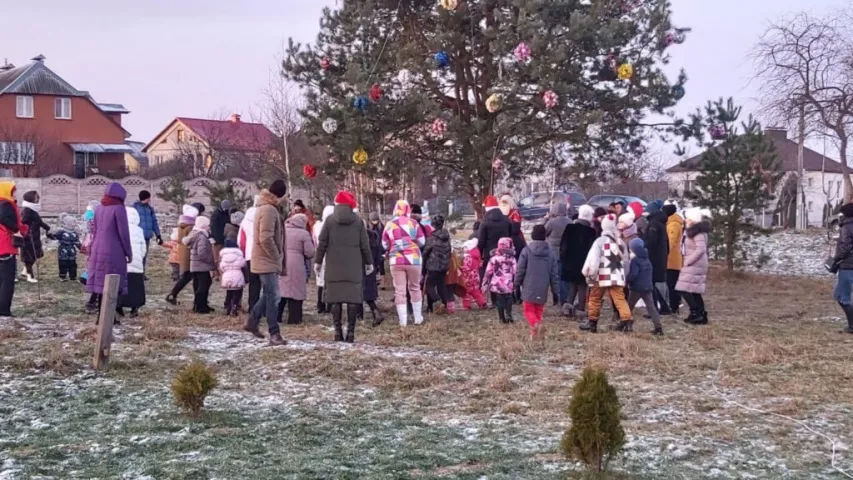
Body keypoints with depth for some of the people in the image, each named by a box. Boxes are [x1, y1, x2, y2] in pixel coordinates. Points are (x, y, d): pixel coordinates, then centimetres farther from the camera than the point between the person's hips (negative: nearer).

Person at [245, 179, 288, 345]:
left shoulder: (265, 207, 15)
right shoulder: (269, 210, -19)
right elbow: (266, 239, -25)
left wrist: (278, 257, 18)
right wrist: (277, 257, -15)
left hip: (266, 260, 10)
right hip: (268, 261, -10)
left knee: (269, 294, 18)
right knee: (273, 296, -9)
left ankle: (252, 321, 28)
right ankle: (274, 333, -8)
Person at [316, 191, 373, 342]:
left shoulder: (329, 220, 2)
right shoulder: (358, 221, 4)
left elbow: (322, 243, 0)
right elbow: (365, 244, 5)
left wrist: (318, 261, 8)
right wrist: (369, 262, 13)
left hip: (334, 266, 0)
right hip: (354, 267, 0)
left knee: (336, 298, 4)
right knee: (353, 298, 1)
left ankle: (338, 331, 2)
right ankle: (351, 331, -3)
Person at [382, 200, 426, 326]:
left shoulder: (389, 225, 1)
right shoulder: (413, 223, -3)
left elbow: (385, 245, 9)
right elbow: (422, 242, 2)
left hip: (396, 261, 0)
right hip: (413, 259, 0)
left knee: (399, 290, 3)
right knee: (415, 288, 15)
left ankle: (403, 320, 1)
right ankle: (418, 318, 18)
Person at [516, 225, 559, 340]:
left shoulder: (527, 250, -10)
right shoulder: (551, 252, 1)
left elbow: (520, 269, -7)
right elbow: (554, 273, 4)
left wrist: (517, 282, 10)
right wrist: (555, 289, 12)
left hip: (529, 288, -3)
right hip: (543, 289, 3)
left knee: (529, 310, 4)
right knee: (539, 311, 14)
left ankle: (535, 323, -23)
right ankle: (535, 333, 11)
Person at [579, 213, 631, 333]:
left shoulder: (600, 241, -9)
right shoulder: (620, 242, 10)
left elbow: (592, 259, -14)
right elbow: (625, 259, 17)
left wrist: (588, 273, -6)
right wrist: (624, 274, 26)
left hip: (602, 277, -4)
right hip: (617, 276, 4)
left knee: (595, 298, 11)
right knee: (620, 299, 2)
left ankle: (592, 322, 17)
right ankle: (626, 321, -13)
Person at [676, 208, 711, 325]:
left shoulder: (698, 232, -16)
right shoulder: (695, 231, 15)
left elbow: (700, 249, -24)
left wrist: (687, 261, -19)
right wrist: (687, 261, 11)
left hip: (695, 265, -10)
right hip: (694, 265, 10)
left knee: (685, 289, -10)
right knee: (694, 291, 12)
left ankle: (696, 313, -10)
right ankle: (701, 314, 14)